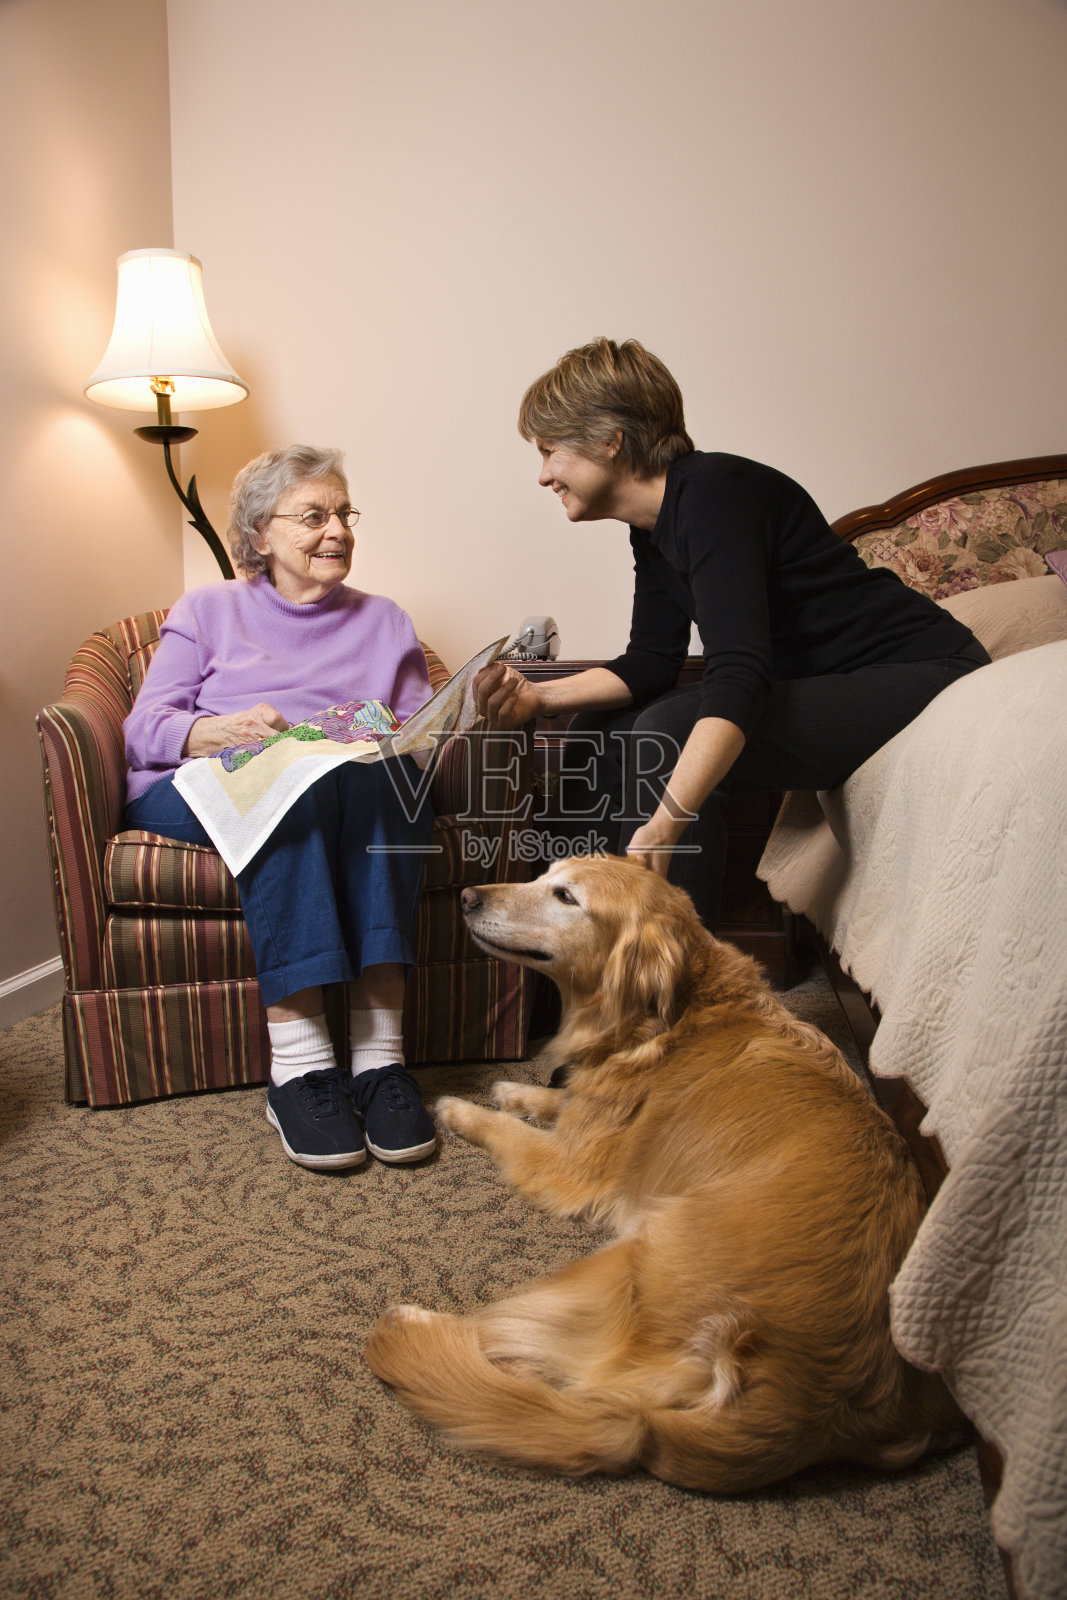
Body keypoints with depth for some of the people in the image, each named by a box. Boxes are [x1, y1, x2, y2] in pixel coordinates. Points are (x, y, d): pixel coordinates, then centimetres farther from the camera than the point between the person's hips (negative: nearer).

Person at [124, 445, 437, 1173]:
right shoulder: (208, 610, 20)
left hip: (358, 794, 2)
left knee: (383, 771, -35)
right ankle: (297, 1061, -40)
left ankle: (380, 1052, -40)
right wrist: (225, 729, -15)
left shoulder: (385, 621, 25)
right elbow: (145, 728, 6)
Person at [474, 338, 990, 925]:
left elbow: (738, 676, -34)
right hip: (827, 682, 10)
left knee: (669, 734, -28)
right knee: (603, 727, 3)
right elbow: (651, 662, 8)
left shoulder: (712, 492, -23)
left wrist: (664, 823, -43)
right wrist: (539, 696, -7)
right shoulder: (653, 527, 6)